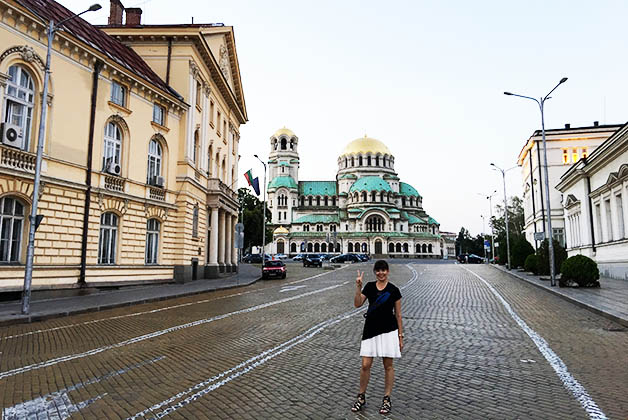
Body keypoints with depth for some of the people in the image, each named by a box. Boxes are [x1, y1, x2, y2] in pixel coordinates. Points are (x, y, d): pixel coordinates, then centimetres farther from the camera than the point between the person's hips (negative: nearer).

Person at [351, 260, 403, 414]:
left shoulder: (394, 290, -1)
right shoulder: (369, 286, 6)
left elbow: (398, 315, 3)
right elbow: (357, 304, -3)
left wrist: (400, 336, 2)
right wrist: (358, 287, -15)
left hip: (388, 331, -2)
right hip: (370, 330, 2)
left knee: (388, 366, 6)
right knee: (365, 365, 2)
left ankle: (387, 399, 22)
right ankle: (361, 397, 21)